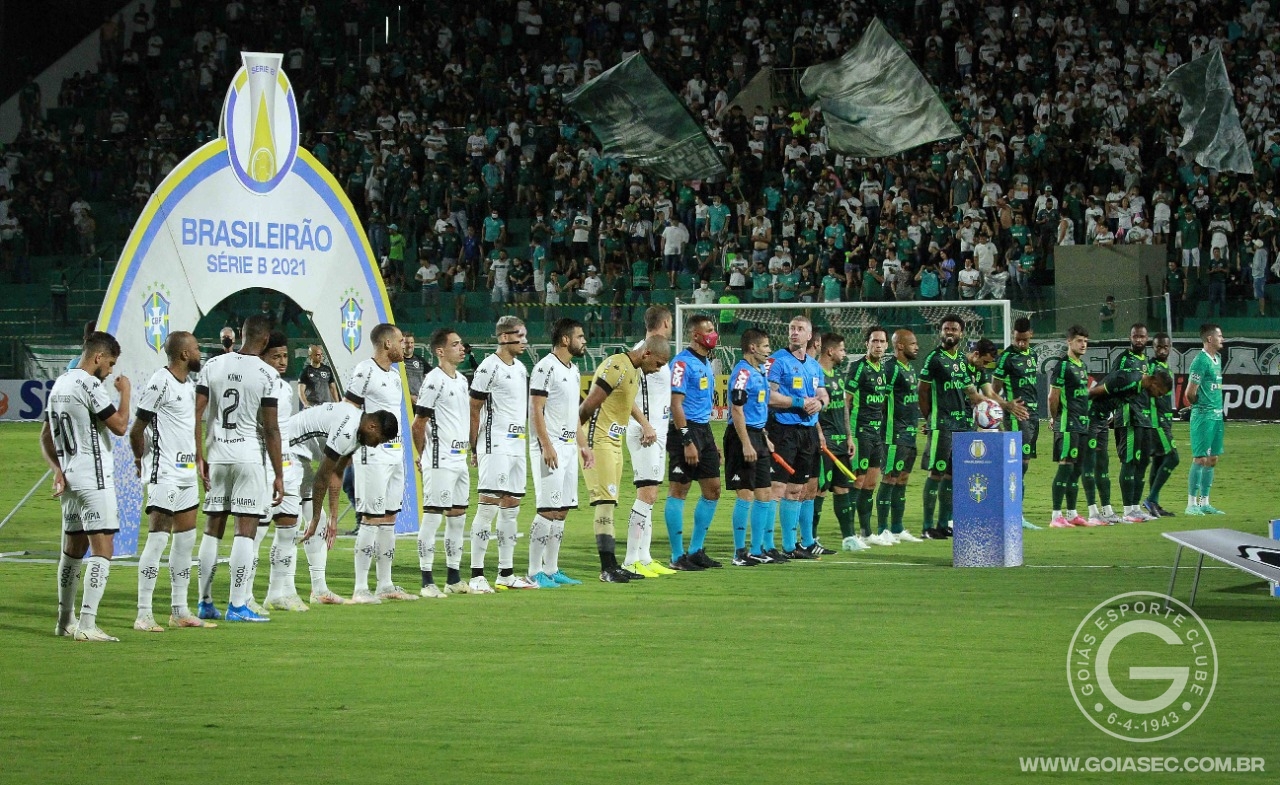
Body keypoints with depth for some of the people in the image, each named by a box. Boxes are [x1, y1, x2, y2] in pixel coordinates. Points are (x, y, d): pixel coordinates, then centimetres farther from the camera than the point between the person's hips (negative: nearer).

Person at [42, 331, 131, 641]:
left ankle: (65, 621, 27)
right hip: (93, 478, -9)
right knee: (102, 549, -10)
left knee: (73, 549, 19)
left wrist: (57, 470, 10)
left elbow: (46, 436, 19)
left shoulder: (59, 384, 14)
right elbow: (119, 425, -15)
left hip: (69, 477, 9)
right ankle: (87, 624, -19)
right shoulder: (88, 384, -14)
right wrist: (125, 392, -1)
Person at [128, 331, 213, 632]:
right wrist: (141, 459, 2)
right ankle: (144, 615, -9)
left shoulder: (190, 382, 12)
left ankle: (180, 611, 17)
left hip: (187, 472, 9)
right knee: (157, 538, -10)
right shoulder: (160, 383, -16)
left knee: (186, 539, 11)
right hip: (164, 474, -9)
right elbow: (137, 429, -12)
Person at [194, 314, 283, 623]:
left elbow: (196, 414, 1)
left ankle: (205, 603, 15)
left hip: (216, 455, 4)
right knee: (245, 531, -1)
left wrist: (200, 458, 8)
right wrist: (278, 475, -2)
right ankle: (237, 606, -4)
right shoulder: (266, 374, -7)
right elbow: (270, 429, -7)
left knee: (212, 531, 11)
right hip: (248, 456, -4)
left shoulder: (213, 365, 3)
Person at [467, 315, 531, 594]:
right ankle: (476, 575, -11)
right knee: (489, 505, -10)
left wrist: (526, 444, 18)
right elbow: (474, 409, -10)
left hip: (517, 445, 9)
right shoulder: (489, 367, -10)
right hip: (495, 445, -9)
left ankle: (506, 571, 16)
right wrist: (474, 448, -11)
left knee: (511, 507, 11)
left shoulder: (520, 368, 15)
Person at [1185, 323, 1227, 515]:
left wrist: (1220, 411, 17)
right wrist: (1199, 406, 1)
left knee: (1212, 459, 10)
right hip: (1203, 416, -9)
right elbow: (1190, 393, -16)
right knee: (1200, 459, -6)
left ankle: (1204, 503, 16)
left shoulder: (1217, 359, 13)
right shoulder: (1201, 361, -15)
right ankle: (1191, 504, -1)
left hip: (1216, 415, 9)